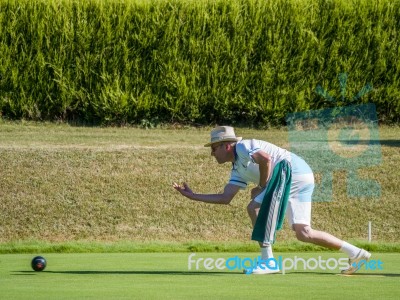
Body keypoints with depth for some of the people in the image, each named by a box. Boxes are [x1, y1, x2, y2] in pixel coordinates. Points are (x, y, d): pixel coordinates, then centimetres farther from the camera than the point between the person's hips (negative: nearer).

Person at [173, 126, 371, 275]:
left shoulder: (242, 147, -6)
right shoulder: (237, 170, 22)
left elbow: (265, 158, -25)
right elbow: (225, 198, 18)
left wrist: (262, 187, -12)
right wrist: (191, 196, 18)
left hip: (294, 172, -10)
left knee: (255, 207, -12)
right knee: (303, 234, 6)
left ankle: (268, 261, -12)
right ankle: (355, 254, 9)